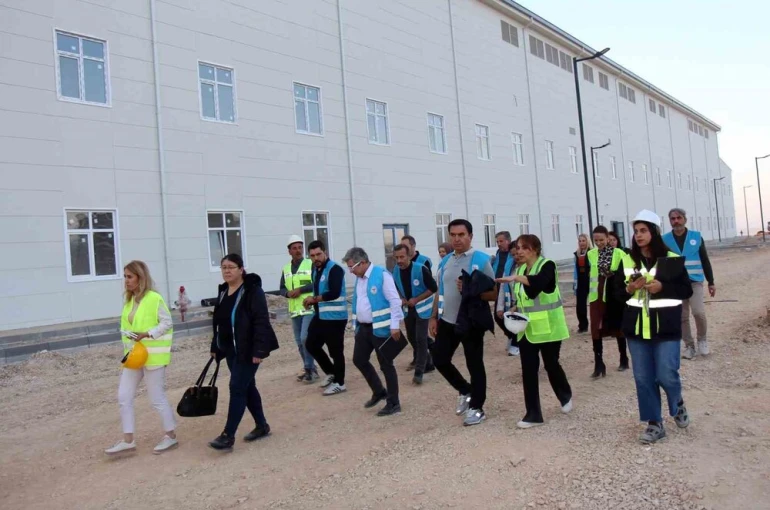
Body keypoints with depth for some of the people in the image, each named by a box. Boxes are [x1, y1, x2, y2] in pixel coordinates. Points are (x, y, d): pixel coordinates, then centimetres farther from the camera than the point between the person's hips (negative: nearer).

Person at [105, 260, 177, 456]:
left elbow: (167, 323, -14)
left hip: (153, 356, -8)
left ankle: (171, 436, 16)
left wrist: (146, 334, -24)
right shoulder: (128, 300, 10)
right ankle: (128, 441, 17)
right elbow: (126, 325, 16)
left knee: (157, 398, 1)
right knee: (124, 397, 7)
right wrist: (127, 351, 11)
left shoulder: (154, 298, -14)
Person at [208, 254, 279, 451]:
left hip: (247, 350, -8)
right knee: (247, 387, 15)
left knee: (237, 388, -8)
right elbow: (219, 321, 19)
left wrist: (259, 350, -25)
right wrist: (215, 347, 18)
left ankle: (228, 436, -1)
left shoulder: (252, 290, -15)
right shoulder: (223, 292, 11)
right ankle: (262, 426, 28)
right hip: (230, 350, 8)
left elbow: (261, 322, -20)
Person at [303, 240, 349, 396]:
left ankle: (339, 383, 16)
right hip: (320, 315, 9)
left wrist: (314, 299, -16)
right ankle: (331, 372, 31)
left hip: (335, 317, -9)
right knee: (311, 345, 15)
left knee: (335, 351, 0)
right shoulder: (316, 269, 11)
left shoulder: (335, 269, -16)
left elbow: (334, 293, -26)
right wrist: (312, 302, -5)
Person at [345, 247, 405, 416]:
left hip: (381, 328, -8)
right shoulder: (359, 278, 9)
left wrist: (395, 326, -20)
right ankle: (379, 392, 34)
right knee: (359, 359, 15)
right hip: (363, 327, 9)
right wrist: (356, 324, 18)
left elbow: (395, 301, -18)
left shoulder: (382, 274, -16)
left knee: (386, 365, 0)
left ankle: (393, 404, 14)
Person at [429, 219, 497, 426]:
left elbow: (493, 294, -13)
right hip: (447, 321, 6)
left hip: (471, 322, -6)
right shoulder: (445, 261, 7)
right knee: (440, 359, 11)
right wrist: (433, 317, 10)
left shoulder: (481, 260, -11)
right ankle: (465, 390, 35)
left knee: (474, 365, 7)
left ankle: (476, 408, 23)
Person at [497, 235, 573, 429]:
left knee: (551, 365, 8)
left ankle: (566, 396, 38)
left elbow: (539, 282, -35)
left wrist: (516, 278, -46)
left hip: (547, 327, -6)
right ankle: (533, 414, 10)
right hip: (527, 328, 6)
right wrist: (516, 309, 2)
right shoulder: (521, 269, 10)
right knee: (528, 370, 2)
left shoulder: (547, 265, -12)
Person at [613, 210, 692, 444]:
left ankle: (678, 402, 30)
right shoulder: (627, 261, 4)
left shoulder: (671, 259, -3)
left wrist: (662, 287, -17)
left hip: (666, 327, -3)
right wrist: (629, 289, -13)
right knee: (643, 378, 6)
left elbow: (687, 290, -1)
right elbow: (618, 293, 8)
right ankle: (654, 423, 18)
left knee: (666, 375, -4)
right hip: (636, 327, 3)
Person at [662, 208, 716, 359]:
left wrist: (711, 282, 5)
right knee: (682, 317, 5)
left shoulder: (696, 236, 2)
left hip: (695, 282, -1)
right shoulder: (665, 240, 1)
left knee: (698, 312, -15)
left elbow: (705, 261, 6)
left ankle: (702, 339, 10)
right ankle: (689, 346, 18)